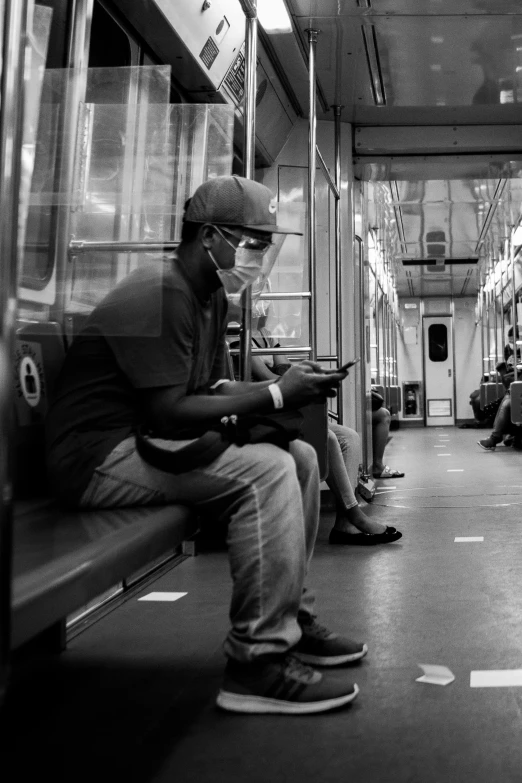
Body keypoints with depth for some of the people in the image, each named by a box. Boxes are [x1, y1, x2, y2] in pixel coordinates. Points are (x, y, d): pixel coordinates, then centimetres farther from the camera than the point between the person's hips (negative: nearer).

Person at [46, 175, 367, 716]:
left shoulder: (210, 295, 13)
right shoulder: (159, 295, -18)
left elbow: (211, 388, 12)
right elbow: (168, 413, -25)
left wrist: (288, 387, -4)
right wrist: (275, 396, -20)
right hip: (98, 453, -10)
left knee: (299, 456, 4)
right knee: (267, 472, -26)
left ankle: (291, 620, 11)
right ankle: (259, 662, -18)